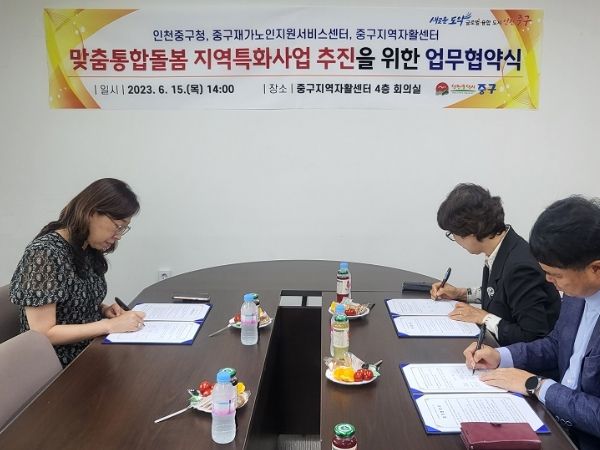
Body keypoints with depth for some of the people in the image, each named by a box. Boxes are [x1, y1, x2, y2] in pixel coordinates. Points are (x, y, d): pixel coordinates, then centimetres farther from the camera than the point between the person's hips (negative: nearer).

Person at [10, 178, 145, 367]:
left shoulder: (89, 249, 2)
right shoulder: (45, 254, -21)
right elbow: (43, 334, -22)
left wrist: (103, 309, -3)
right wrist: (110, 325, -24)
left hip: (92, 350, 7)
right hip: (61, 366, -7)